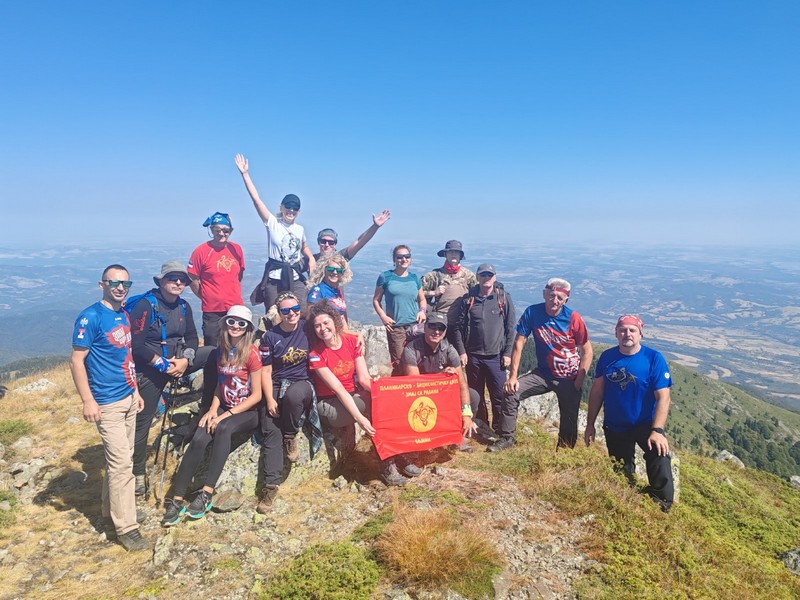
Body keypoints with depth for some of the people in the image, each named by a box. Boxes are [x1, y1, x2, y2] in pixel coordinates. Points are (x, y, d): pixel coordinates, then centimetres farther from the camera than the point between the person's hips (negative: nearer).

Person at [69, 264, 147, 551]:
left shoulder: (124, 315, 9)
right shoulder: (90, 317, -14)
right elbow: (76, 360, -15)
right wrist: (88, 401, -18)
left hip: (128, 398, 7)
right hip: (107, 403, -7)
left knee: (122, 459, 15)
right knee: (121, 463, -6)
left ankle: (111, 509, 31)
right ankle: (126, 527, 4)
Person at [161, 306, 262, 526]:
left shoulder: (252, 353, -13)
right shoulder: (221, 351, 6)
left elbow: (256, 395, -14)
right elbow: (220, 385, 13)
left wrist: (227, 415, -18)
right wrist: (213, 409, -5)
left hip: (248, 412, -5)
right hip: (224, 409, 5)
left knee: (224, 429, -35)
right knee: (198, 439, -21)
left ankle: (206, 494, -32)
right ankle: (177, 500, -16)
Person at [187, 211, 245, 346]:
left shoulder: (236, 249, 3)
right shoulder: (201, 251, -9)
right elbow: (192, 279, -4)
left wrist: (234, 295, 12)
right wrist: (205, 297, 2)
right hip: (212, 311, -3)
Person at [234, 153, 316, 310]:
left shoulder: (300, 229, 10)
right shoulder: (272, 223, -2)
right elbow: (256, 199, -10)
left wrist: (311, 258, 6)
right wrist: (245, 174, -15)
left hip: (296, 280, 3)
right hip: (274, 280, -3)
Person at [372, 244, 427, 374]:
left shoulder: (414, 278, 12)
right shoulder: (385, 277, 2)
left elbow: (422, 300, 20)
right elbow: (376, 300, 5)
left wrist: (422, 311, 0)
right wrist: (383, 316, -9)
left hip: (415, 326, 3)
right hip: (395, 327, -3)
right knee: (398, 363, -6)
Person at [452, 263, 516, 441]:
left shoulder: (504, 298, 0)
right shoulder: (468, 299, 3)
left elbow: (511, 327, 0)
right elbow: (458, 327, 4)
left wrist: (507, 353, -5)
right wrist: (461, 351, -3)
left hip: (496, 356, -2)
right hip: (472, 355, 2)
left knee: (499, 396, 0)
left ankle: (500, 431, 14)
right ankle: (479, 427, 28)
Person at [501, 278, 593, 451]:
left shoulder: (573, 318, -16)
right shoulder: (532, 312, -12)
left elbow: (587, 351, -9)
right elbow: (519, 343, -10)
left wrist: (579, 382, -13)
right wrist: (513, 376, -13)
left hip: (569, 378, -1)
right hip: (543, 373, 2)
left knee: (569, 420, 7)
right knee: (511, 392, -16)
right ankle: (507, 438, -1)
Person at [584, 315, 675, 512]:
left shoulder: (654, 358, -13)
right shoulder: (607, 357, -4)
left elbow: (663, 397, -19)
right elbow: (597, 391, 1)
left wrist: (657, 431, -29)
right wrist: (590, 424, 1)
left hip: (645, 424, -3)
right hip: (614, 427, 3)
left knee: (659, 453, -31)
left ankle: (663, 503, -13)